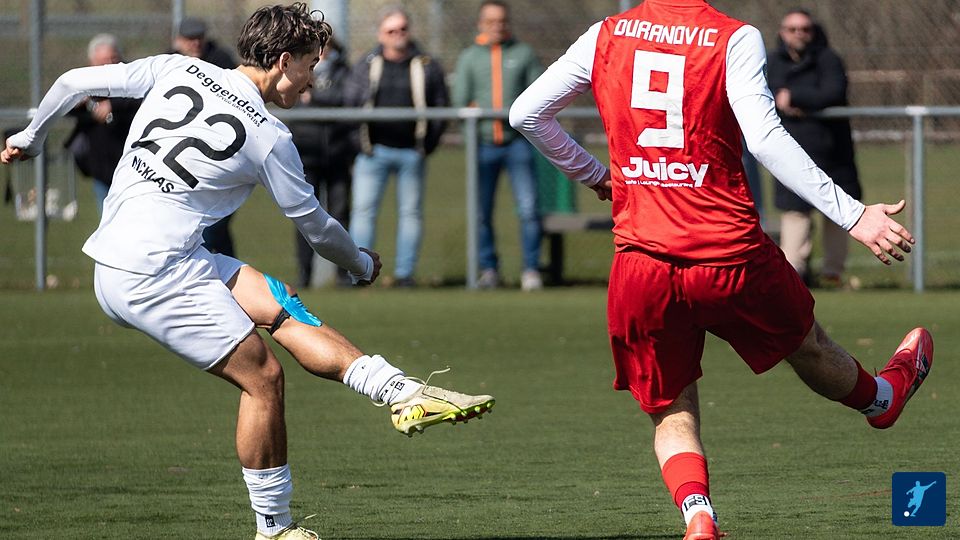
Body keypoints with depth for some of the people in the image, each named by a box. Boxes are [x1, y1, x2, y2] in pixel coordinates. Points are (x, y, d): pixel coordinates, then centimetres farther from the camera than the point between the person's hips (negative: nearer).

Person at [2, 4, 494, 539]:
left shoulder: (176, 70, 7)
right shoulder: (269, 137, -7)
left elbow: (74, 82, 12)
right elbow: (316, 226, 5)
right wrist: (364, 266, 25)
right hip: (155, 272, -8)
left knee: (283, 303, 5)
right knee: (264, 377, -5)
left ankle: (405, 393, -5)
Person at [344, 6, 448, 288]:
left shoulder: (426, 67, 5)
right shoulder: (366, 66, 6)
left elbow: (441, 107, 7)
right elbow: (350, 103, 6)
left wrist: (428, 143, 0)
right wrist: (358, 144, -1)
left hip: (411, 152, 0)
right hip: (374, 149, 0)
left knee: (411, 212, 4)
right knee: (363, 210, -5)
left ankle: (405, 273, 9)